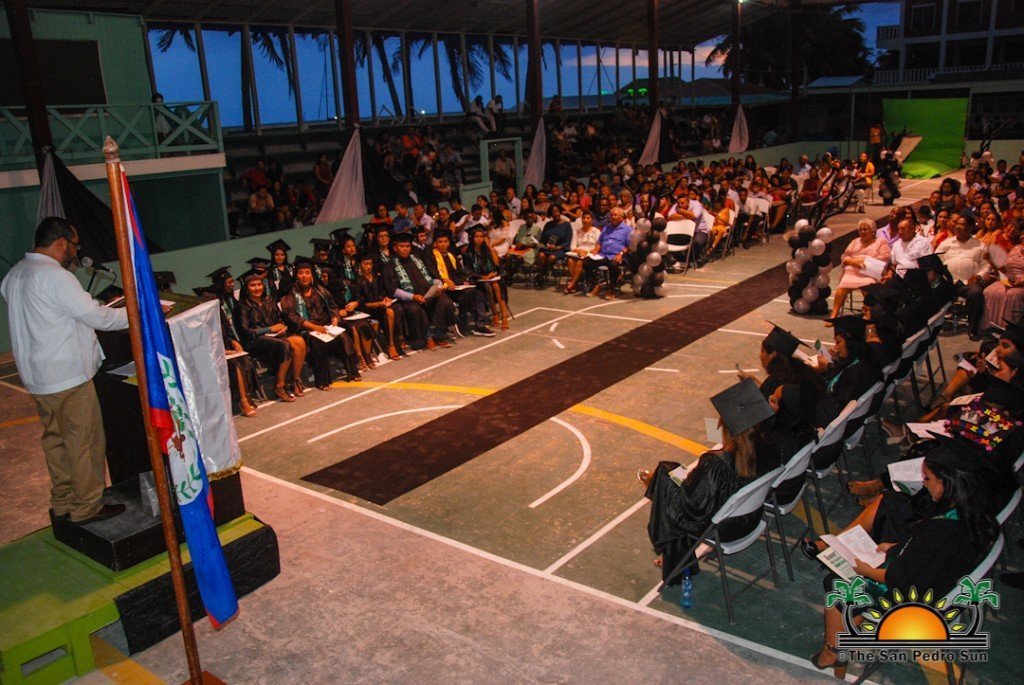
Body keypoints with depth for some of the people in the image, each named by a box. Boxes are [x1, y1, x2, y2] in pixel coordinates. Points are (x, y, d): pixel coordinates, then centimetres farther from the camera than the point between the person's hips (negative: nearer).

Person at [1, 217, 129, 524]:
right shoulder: (55, 276, -18)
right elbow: (96, 316, -18)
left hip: (35, 374, 10)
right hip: (66, 374, -9)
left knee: (55, 438, 18)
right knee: (85, 441, 1)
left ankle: (62, 502, 28)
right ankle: (87, 507, 9)